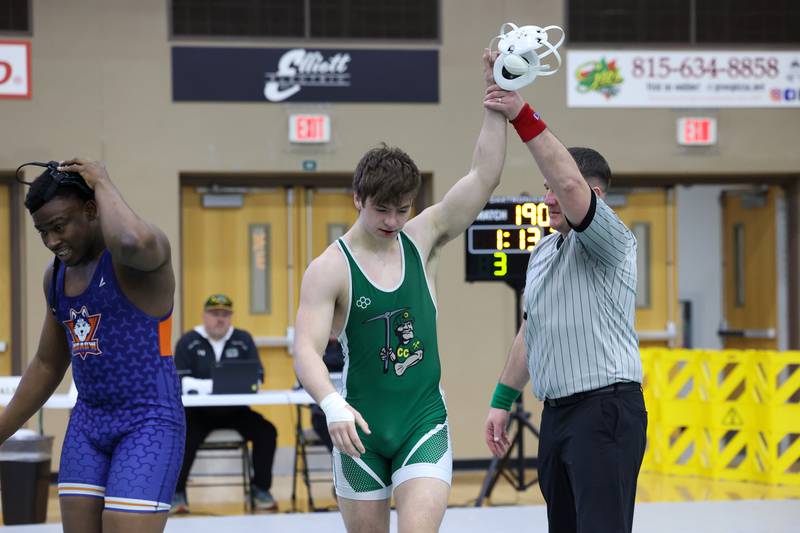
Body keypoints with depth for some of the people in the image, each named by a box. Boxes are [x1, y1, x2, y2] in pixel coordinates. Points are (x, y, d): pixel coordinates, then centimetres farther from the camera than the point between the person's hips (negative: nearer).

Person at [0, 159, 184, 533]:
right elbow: (47, 366, 23)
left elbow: (132, 242, -40)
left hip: (148, 423, -8)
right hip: (87, 422, 8)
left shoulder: (141, 253, -12)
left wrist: (103, 184, -21)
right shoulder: (56, 276, 11)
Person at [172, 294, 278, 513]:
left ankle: (260, 488, -4)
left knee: (266, 431, -19)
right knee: (185, 435, -31)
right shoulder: (188, 342, -1)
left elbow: (257, 376, 0)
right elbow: (181, 381, -10)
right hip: (199, 412, -2)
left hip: (235, 411, 2)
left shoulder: (243, 340, 5)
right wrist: (213, 385, -26)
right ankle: (177, 492, -14)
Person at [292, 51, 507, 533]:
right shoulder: (330, 268, -8)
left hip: (424, 422, 1)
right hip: (360, 429, -1)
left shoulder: (423, 239, 1)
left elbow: (485, 176, -7)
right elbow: (306, 349, -17)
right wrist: (332, 404, -36)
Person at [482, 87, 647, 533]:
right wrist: (502, 402, 24)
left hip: (605, 410, -9)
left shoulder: (609, 242, -9)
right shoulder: (543, 251, 19)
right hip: (557, 413, 9)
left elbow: (572, 184, -28)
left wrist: (524, 117, -28)